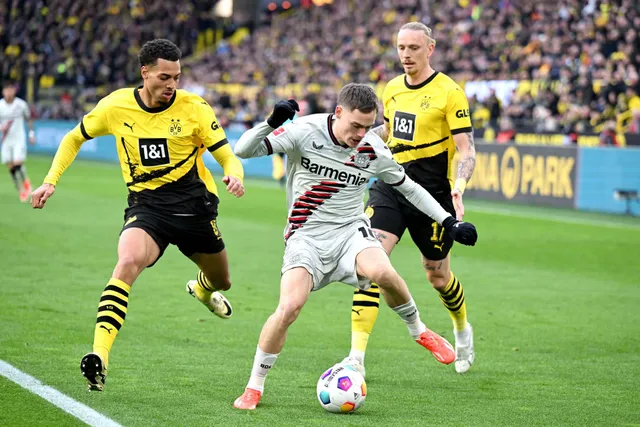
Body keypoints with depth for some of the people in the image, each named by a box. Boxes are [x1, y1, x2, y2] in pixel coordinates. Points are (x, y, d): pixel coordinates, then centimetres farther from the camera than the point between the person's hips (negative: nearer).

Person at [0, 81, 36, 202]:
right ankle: (20, 190, 17)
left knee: (18, 163, -17)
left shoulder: (21, 104, -6)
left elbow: (29, 118, 11)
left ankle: (26, 182, 12)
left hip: (19, 138, -2)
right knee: (10, 167, 2)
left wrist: (31, 133, 7)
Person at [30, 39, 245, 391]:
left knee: (220, 281, 20)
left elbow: (227, 156, -5)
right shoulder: (115, 106, -4)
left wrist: (234, 176, -28)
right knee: (128, 261, -33)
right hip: (145, 204, -1)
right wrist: (50, 181, 4)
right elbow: (74, 139, 13)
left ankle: (203, 288, 63)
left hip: (193, 202, 1)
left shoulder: (194, 108, -8)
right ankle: (99, 356, -39)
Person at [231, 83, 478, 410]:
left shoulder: (373, 150, -3)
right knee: (290, 306, -24)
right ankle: (254, 387, -3)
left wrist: (449, 221, 8)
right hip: (307, 237, -1)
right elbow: (243, 150, -16)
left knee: (382, 272, -32)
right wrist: (273, 122, -34)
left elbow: (408, 187, 13)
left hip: (350, 231, 1)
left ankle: (419, 332, -2)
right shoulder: (305, 131, -12)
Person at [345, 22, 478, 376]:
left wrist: (459, 185, -30)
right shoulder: (392, 89, 8)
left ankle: (462, 329, 45)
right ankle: (357, 356, -17)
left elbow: (467, 150, -13)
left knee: (436, 273, 11)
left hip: (431, 192, -4)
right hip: (390, 187, 4)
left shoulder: (448, 93, -10)